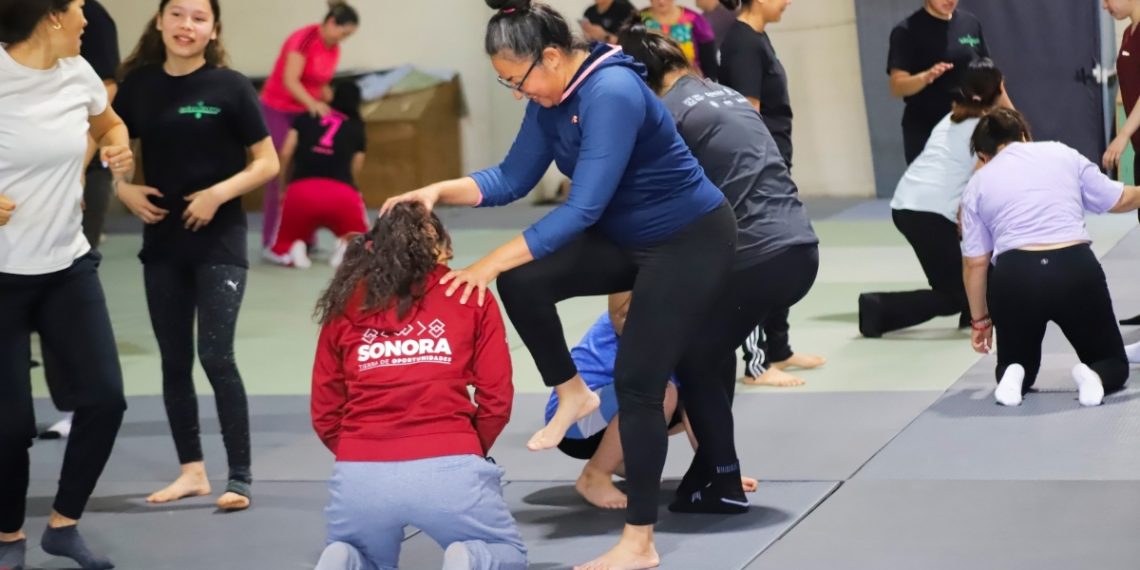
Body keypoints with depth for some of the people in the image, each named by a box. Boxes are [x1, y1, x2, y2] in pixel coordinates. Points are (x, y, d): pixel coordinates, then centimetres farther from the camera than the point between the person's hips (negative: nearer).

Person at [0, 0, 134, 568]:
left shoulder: (77, 74, 0)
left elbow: (109, 125, 23)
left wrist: (119, 150, -1)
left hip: (68, 266, 5)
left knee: (105, 397, -1)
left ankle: (63, 524, 19)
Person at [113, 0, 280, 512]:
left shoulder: (229, 87, -7)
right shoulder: (137, 85, 2)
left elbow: (267, 163, -5)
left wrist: (218, 193, -18)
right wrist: (124, 190, -6)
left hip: (218, 242, -4)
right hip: (162, 242, 4)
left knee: (216, 356, -11)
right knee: (174, 360, 10)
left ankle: (240, 479, -4)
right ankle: (191, 470, 23)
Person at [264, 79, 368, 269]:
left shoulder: (305, 118, 19)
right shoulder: (356, 127, 19)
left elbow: (285, 154, 11)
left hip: (301, 190, 0)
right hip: (342, 193, 0)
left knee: (279, 249, 22)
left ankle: (292, 250, -12)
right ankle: (348, 246, -9)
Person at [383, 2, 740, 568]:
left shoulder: (612, 94, -31)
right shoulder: (550, 97, -5)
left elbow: (582, 208, -35)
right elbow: (513, 178, 1)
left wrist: (491, 263, -35)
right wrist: (440, 191, -15)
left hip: (691, 241, -8)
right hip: (625, 239, 8)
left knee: (637, 381, -10)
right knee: (522, 281, -15)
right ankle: (571, 392, 10)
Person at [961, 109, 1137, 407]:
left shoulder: (977, 185, 14)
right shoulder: (1063, 153, 15)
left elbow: (976, 262, 11)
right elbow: (1118, 200, 17)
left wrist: (980, 318, 21)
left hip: (1014, 276, 1)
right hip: (1077, 270, 0)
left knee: (1017, 362, 26)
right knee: (1113, 362, 19)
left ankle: (1013, 375, -10)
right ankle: (1093, 377, -16)